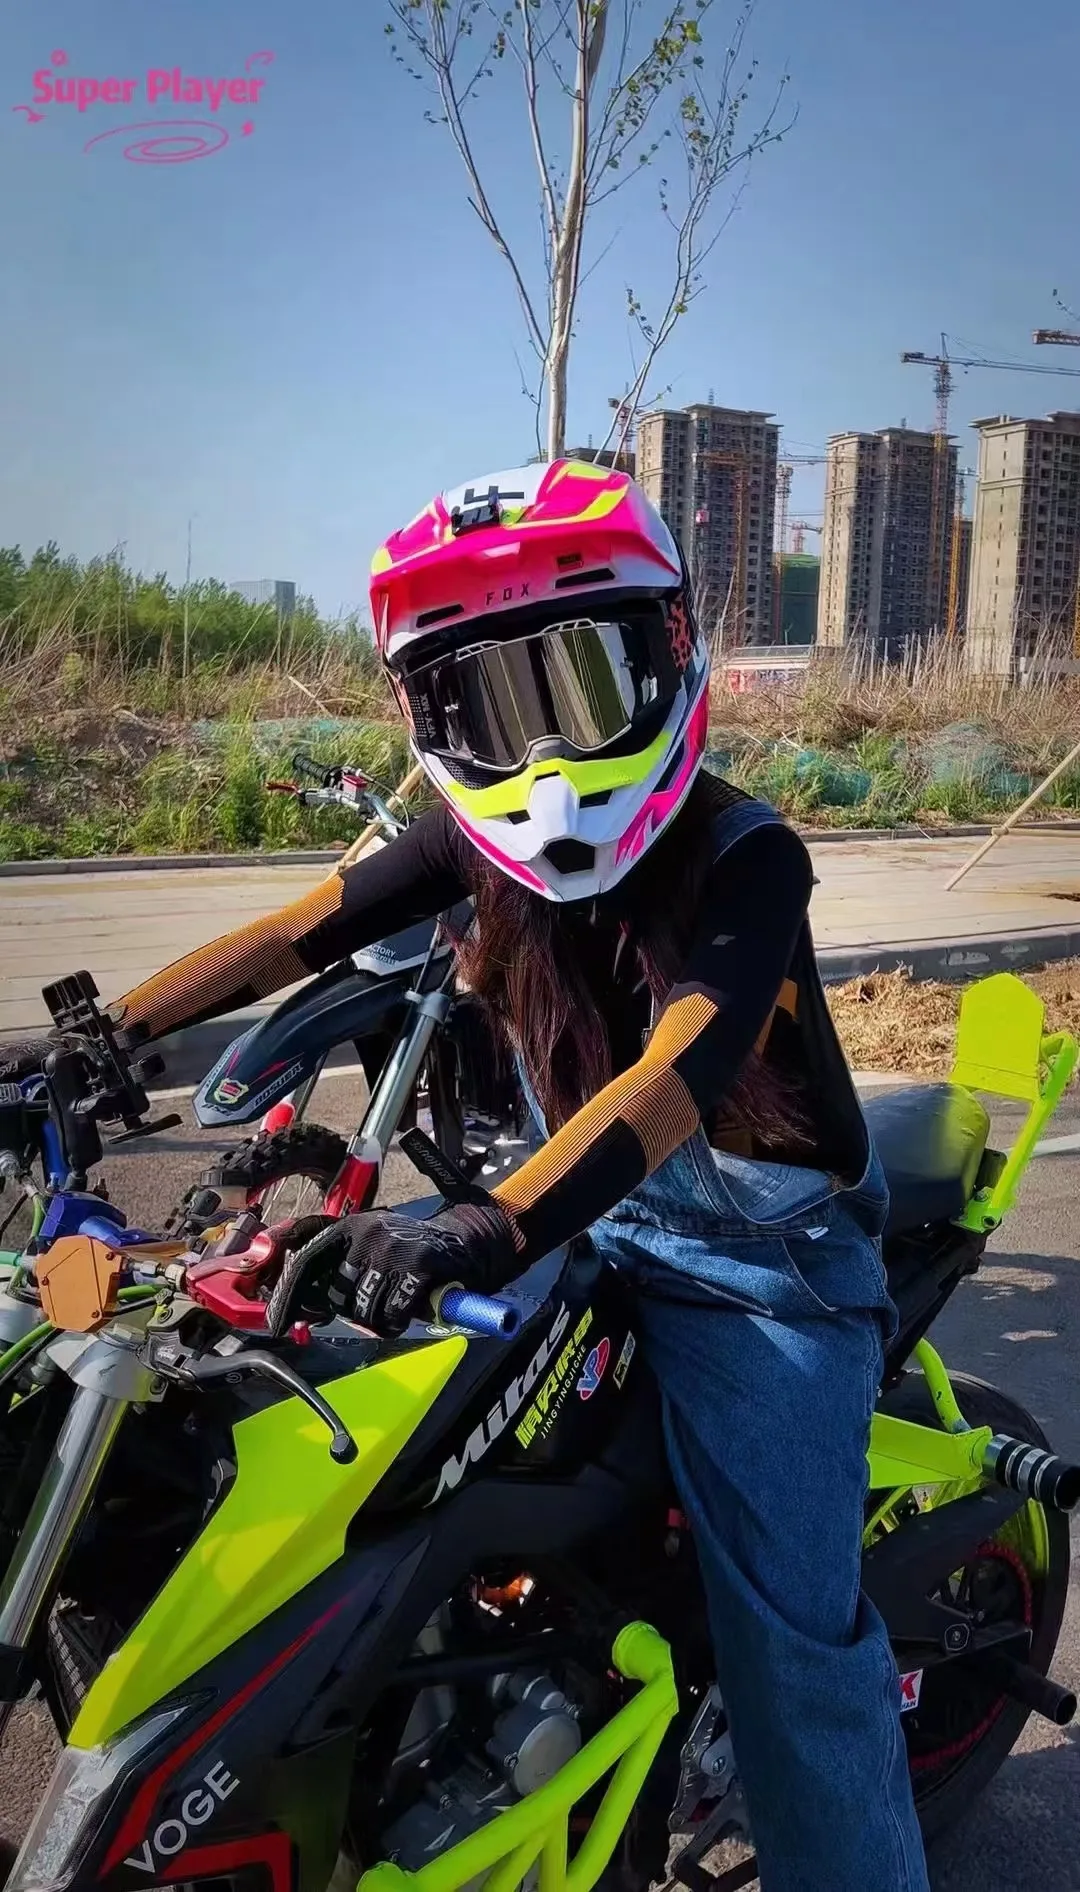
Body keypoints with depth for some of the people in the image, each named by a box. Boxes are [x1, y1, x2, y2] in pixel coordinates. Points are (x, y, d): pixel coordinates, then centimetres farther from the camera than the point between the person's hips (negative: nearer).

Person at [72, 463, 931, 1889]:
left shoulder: (743, 857, -23)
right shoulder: (473, 839, -5)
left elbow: (677, 1073, -38)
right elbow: (294, 934, -2)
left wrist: (496, 1229, -53)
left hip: (761, 1257, -5)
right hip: (587, 1214, 6)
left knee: (791, 1627, -9)